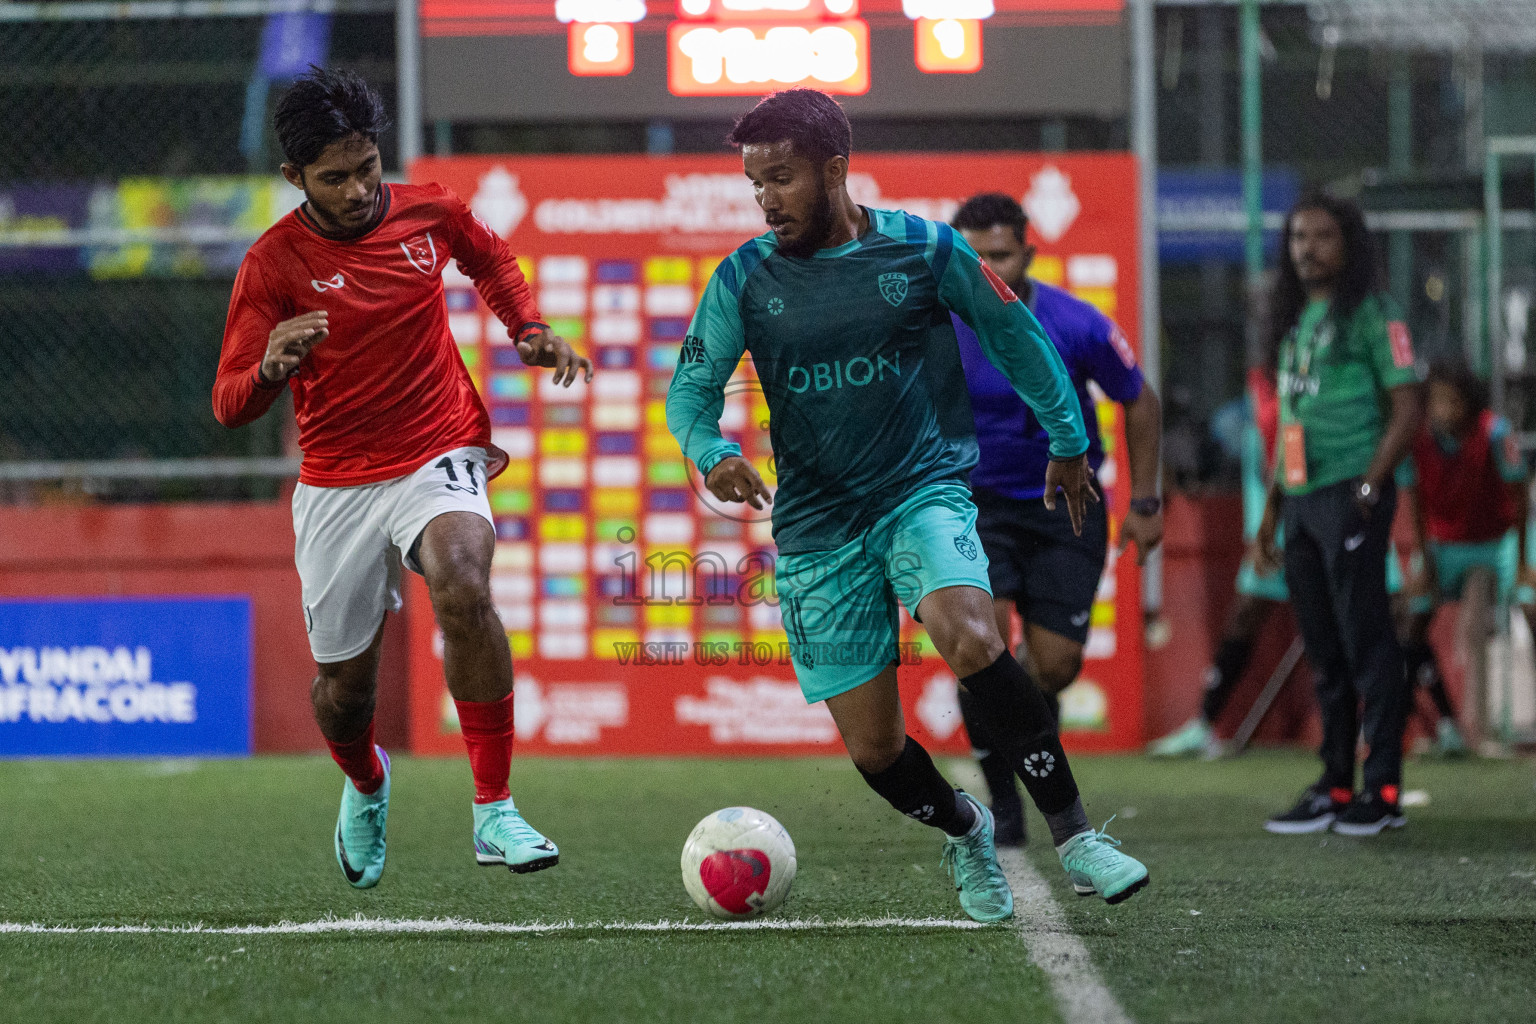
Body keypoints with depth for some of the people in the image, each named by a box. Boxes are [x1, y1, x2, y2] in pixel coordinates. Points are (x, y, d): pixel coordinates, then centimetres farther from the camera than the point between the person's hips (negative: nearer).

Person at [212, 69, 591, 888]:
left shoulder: (429, 213, -1)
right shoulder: (274, 263, -9)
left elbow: (491, 260, 24)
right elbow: (228, 406, -12)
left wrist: (530, 331, 7)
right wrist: (272, 367, -33)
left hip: (440, 458, 0)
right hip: (338, 484, 0)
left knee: (461, 584, -32)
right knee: (344, 681, 8)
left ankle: (494, 813, -27)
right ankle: (365, 785, 47)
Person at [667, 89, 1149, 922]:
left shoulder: (924, 250, -3)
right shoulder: (744, 279, 0)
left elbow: (1012, 332, 11)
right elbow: (692, 386, 8)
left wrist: (1068, 441, 18)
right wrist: (709, 453, -15)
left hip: (925, 490, -2)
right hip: (817, 527, 2)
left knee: (972, 639, -33)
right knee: (873, 750, 0)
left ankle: (1074, 838, -24)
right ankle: (964, 831, 33)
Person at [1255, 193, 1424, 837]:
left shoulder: (1371, 314, -4)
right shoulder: (1295, 322, 19)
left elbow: (1407, 411, -8)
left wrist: (1369, 487, -15)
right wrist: (1272, 509, 20)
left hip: (1350, 496, -8)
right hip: (1302, 500, 8)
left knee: (1366, 640, -7)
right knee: (1324, 650, 9)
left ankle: (1383, 789, -5)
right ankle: (1335, 788, 13)